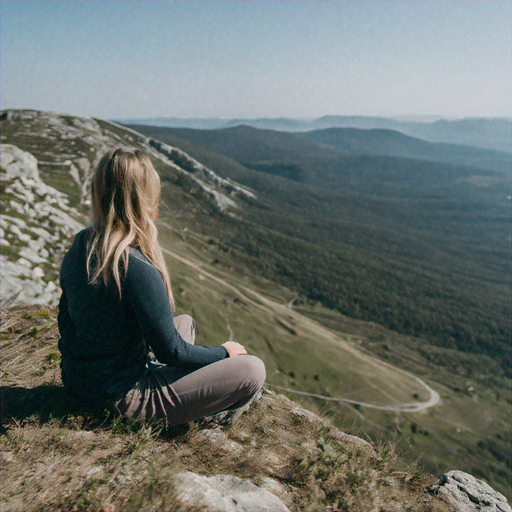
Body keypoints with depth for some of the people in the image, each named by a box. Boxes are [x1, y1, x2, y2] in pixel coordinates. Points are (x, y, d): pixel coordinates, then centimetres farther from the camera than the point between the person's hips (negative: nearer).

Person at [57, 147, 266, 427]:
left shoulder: (77, 248, -4)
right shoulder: (137, 269, -30)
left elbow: (66, 318, 9)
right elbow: (170, 351, -20)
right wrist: (223, 352, -2)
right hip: (122, 395, -8)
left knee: (185, 322, 26)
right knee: (252, 369, -12)